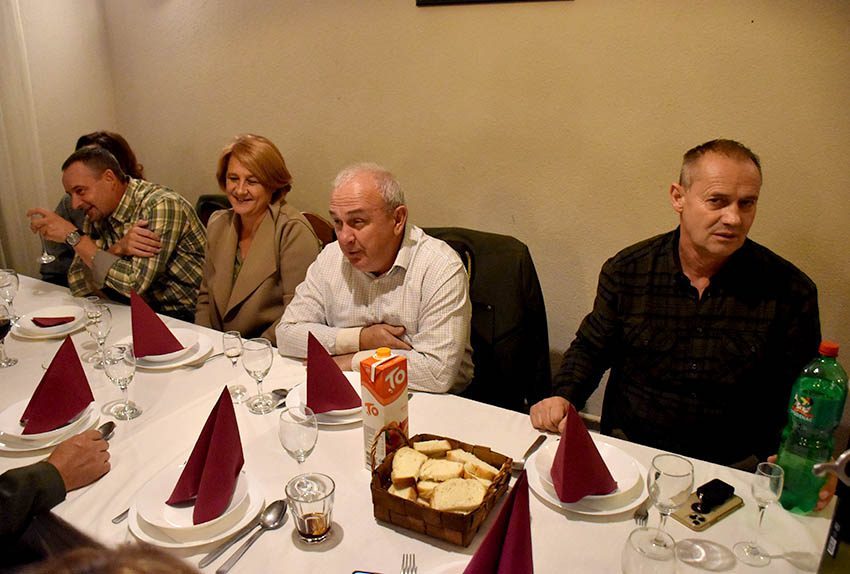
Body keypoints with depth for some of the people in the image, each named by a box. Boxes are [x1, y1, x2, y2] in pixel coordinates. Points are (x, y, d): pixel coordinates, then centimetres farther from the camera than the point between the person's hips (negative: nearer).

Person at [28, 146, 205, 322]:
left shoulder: (160, 206, -18)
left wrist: (73, 237, -18)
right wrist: (118, 248, -19)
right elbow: (77, 284, -3)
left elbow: (134, 284, -24)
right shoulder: (97, 215, 3)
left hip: (191, 319, -6)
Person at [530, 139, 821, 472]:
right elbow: (590, 349, 11)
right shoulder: (626, 271, -1)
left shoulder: (791, 291, -2)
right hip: (627, 449, 0)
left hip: (732, 467, 0)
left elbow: (800, 393, 7)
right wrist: (564, 396, -8)